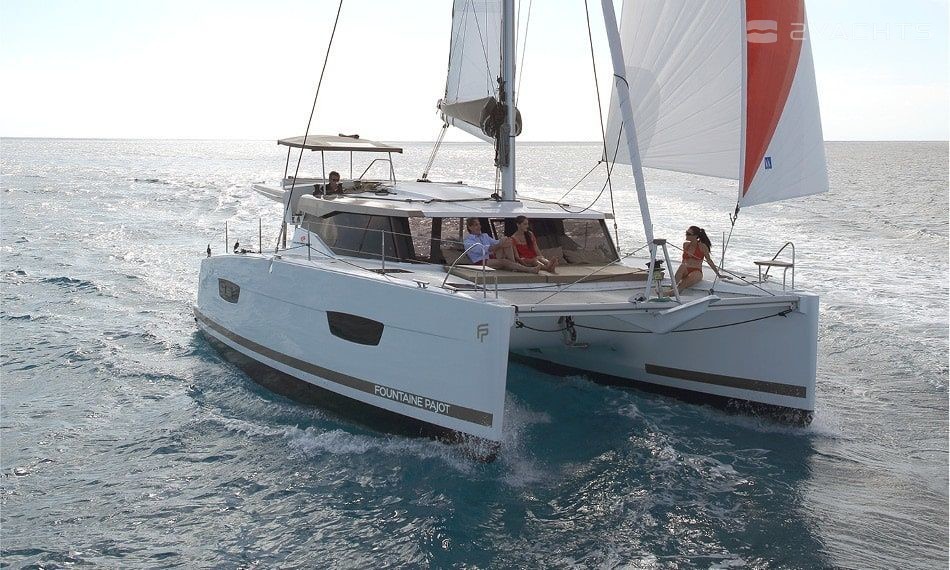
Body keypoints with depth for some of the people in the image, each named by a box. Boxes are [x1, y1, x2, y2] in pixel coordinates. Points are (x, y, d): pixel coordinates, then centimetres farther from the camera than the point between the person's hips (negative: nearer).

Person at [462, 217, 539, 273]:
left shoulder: (485, 236, 25)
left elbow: (495, 242, 10)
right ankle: (530, 270, -41)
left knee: (506, 242, -12)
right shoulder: (467, 241, -1)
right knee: (503, 261, -33)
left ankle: (514, 265, -28)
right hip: (481, 262, -7)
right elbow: (482, 249, -17)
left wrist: (504, 241, -14)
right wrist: (499, 245, -26)